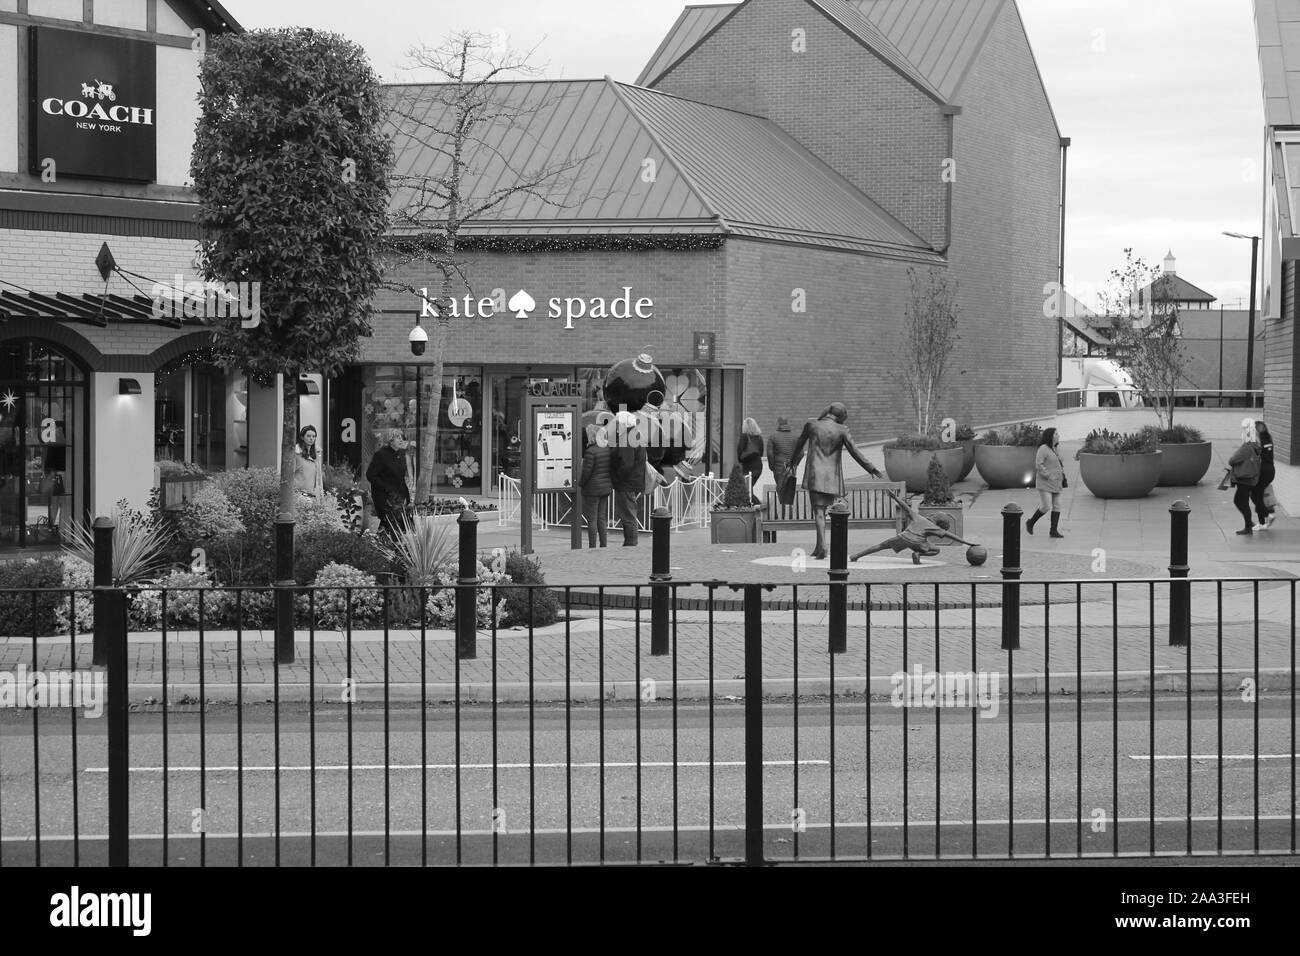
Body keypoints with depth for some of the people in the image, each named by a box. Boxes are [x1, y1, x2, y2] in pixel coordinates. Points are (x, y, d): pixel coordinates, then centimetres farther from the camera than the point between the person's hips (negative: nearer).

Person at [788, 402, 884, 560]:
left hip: (815, 475, -1)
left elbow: (799, 445, 16)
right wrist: (871, 468, 5)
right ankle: (819, 547, 17)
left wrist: (793, 461, 34)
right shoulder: (841, 430, -4)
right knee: (823, 509, 15)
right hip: (832, 476, 1)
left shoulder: (811, 426, 0)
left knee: (818, 511, -4)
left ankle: (822, 546, -20)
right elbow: (854, 452, -4)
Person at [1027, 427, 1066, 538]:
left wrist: (1062, 474, 11)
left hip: (1056, 483, 8)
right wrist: (1048, 476, -20)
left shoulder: (1056, 448, 14)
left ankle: (1054, 530, 7)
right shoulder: (1043, 449, -12)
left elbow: (1061, 463, 27)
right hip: (1045, 483, -8)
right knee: (1046, 506, -11)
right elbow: (1039, 465, -18)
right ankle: (1030, 523, 10)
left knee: (1057, 506, 3)